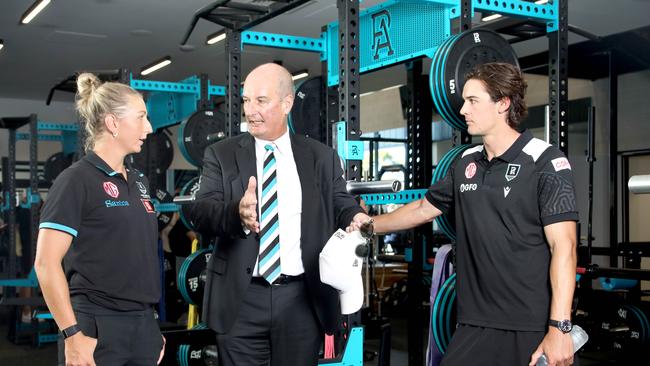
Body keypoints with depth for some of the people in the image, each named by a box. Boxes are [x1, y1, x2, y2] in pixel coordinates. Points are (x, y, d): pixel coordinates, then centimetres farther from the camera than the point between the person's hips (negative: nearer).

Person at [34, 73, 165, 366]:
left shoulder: (139, 181, 12)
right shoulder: (77, 180, -9)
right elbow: (46, 262, -14)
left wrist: (153, 326, 16)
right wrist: (72, 334, -18)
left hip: (143, 326, 7)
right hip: (97, 329, -7)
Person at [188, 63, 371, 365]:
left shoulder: (322, 157, 7)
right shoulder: (221, 155, 3)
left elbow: (340, 205, 6)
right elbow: (200, 213, -8)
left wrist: (355, 217, -18)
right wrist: (237, 213, -30)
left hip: (302, 301, 1)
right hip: (241, 300, -1)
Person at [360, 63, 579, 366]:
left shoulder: (546, 163, -9)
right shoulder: (466, 164, 10)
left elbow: (563, 246, -14)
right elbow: (423, 208, 24)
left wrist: (559, 328, -19)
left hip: (534, 328, -5)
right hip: (476, 324, 5)